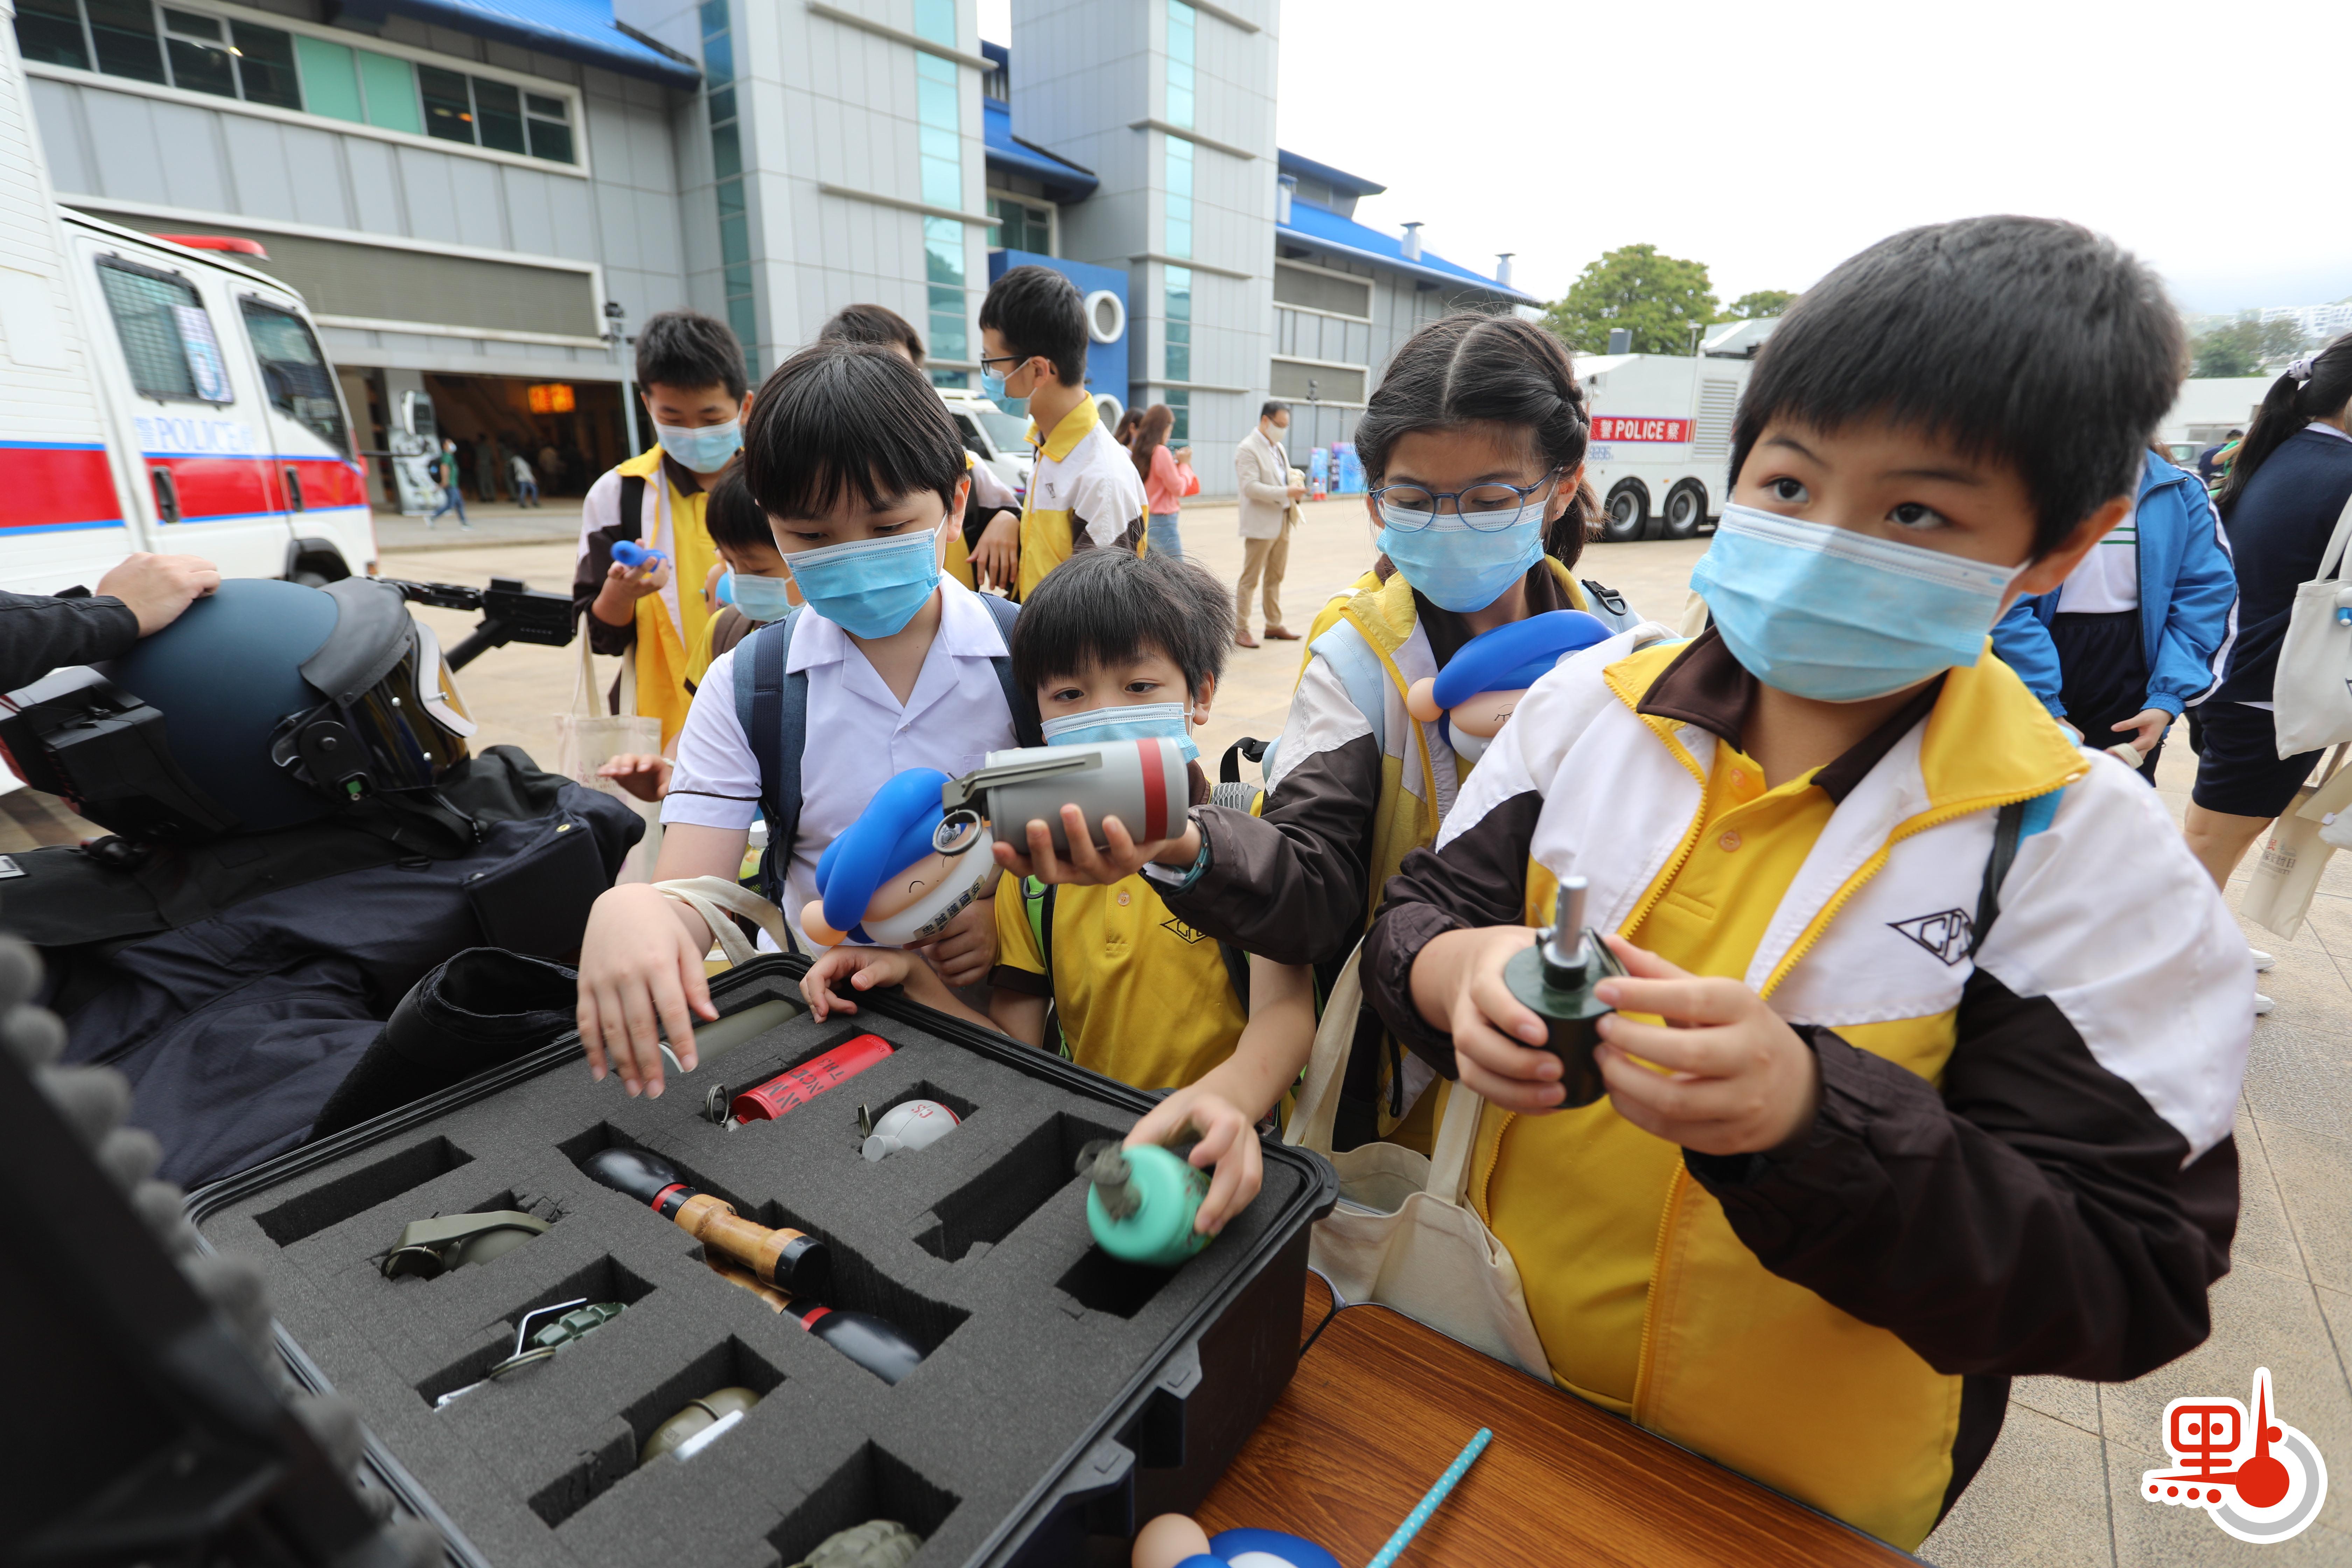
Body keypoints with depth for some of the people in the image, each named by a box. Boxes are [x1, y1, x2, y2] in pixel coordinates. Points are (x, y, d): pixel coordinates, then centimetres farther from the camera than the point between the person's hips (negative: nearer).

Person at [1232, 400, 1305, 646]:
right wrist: (1286, 492, -26)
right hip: (1260, 524, -8)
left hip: (1282, 522, 8)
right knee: (1250, 579, -3)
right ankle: (1240, 630, 3)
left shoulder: (1279, 448, 16)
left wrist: (1295, 485, 4)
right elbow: (1250, 487, -21)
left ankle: (1274, 625, 22)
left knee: (1276, 577, 14)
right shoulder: (1248, 449, -11)